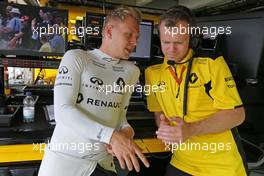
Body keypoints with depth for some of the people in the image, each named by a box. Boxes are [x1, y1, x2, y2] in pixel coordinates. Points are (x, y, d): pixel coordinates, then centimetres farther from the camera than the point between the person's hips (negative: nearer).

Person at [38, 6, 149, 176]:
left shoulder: (132, 71, 3)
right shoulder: (76, 57, -9)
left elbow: (120, 114, 9)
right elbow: (62, 111, -19)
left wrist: (126, 131, -14)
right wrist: (111, 135, -28)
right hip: (65, 158, -3)